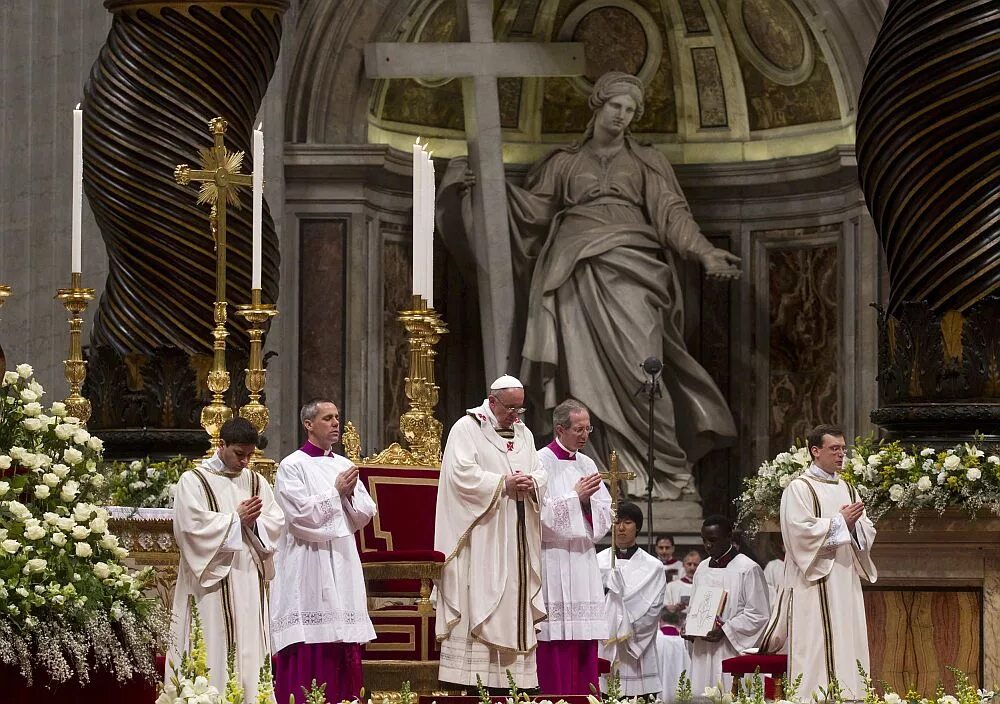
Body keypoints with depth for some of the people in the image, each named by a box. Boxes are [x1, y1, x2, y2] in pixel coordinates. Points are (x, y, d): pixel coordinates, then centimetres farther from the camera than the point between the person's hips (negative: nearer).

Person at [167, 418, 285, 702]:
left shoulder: (256, 482, 15)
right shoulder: (193, 481, 0)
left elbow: (276, 523, 7)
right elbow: (193, 524, -13)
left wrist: (253, 521, -13)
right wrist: (237, 519, -10)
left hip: (249, 580, 5)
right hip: (211, 578, -5)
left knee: (250, 651, 1)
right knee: (213, 651, -8)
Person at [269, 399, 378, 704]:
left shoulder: (344, 465, 15)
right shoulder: (292, 467, -3)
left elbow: (365, 515, 11)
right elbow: (301, 516, -13)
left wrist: (350, 495, -7)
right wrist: (336, 492, -8)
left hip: (342, 566, 6)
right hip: (308, 568, -6)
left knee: (342, 655, 3)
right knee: (309, 653, -9)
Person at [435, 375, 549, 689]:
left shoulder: (523, 433, 17)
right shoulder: (466, 429, -4)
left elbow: (540, 474, 14)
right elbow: (461, 474, -15)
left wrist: (531, 484, -9)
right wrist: (503, 484, -17)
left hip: (517, 539, 7)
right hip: (481, 537, -7)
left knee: (515, 601, 5)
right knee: (478, 602, -10)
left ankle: (513, 673, 6)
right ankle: (471, 677, -11)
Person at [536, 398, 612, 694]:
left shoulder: (586, 464, 15)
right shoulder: (541, 462, -4)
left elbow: (605, 515, 12)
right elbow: (540, 514, -13)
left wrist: (588, 500, -7)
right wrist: (576, 497, -13)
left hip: (583, 560, 6)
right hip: (552, 561, -6)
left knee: (585, 648, 3)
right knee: (557, 643, -10)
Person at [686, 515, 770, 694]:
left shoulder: (748, 569, -6)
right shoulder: (702, 569, 16)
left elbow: (758, 615, -8)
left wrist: (725, 630, -15)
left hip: (733, 652, -6)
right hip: (703, 654, 6)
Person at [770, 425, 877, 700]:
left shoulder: (847, 488, 17)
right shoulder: (799, 488, -4)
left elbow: (867, 532, 14)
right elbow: (800, 530, -16)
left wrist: (854, 524, -8)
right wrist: (840, 522, -11)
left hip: (846, 581, 7)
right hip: (815, 582, -7)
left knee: (849, 644, 3)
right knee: (817, 646, -9)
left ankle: (850, 695, 4)